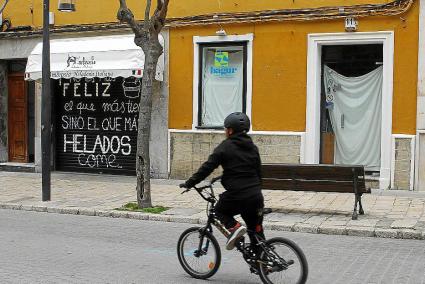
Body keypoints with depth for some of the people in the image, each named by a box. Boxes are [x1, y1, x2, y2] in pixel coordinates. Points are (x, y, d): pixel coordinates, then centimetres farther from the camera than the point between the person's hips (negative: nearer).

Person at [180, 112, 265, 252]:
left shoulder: (225, 146, -5)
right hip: (255, 196, 6)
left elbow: (207, 167, -6)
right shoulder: (253, 147, 14)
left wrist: (189, 183, 1)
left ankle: (235, 227, -5)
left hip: (236, 195, -6)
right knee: (256, 231, 15)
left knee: (220, 211, 23)